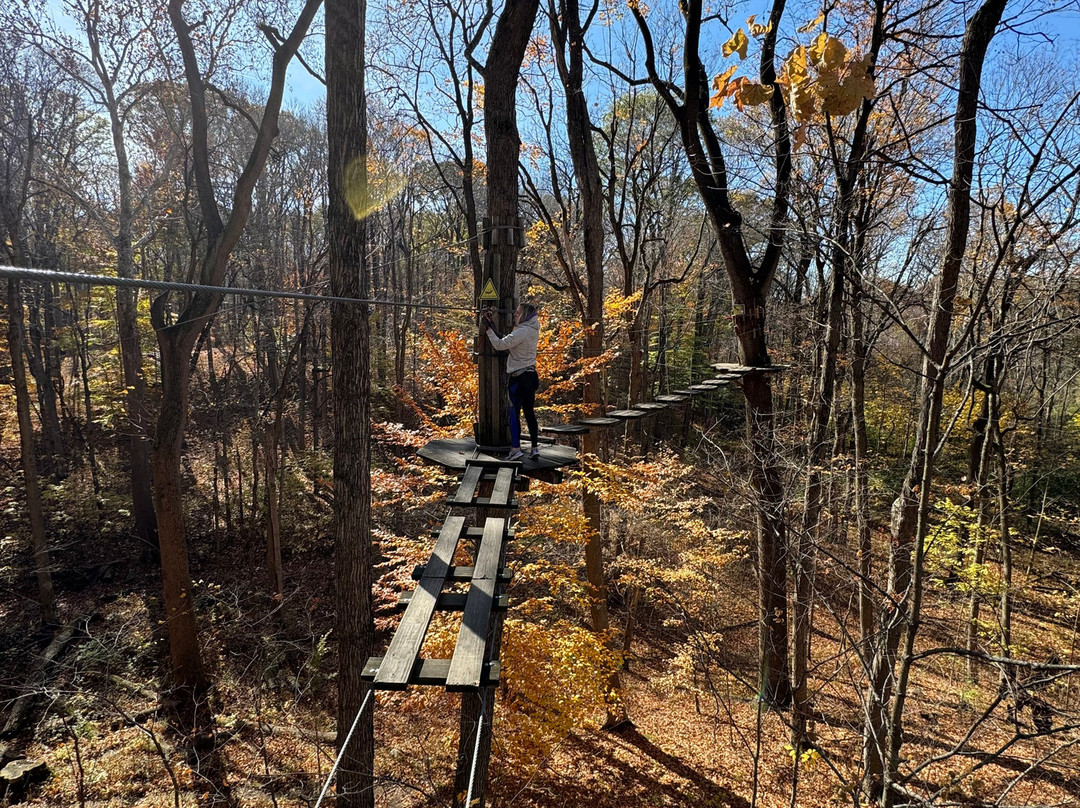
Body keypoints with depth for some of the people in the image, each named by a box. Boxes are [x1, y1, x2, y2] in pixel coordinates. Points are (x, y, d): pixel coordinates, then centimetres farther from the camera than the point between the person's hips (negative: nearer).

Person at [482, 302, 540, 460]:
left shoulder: (522, 332, -16)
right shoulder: (532, 331, 11)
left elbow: (500, 345, -19)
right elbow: (508, 340, 12)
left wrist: (488, 329, -8)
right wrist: (493, 327, 7)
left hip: (519, 377, -9)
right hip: (531, 375, 9)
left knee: (514, 413, -2)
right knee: (530, 413, 11)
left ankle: (516, 449, 0)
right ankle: (535, 448, 14)